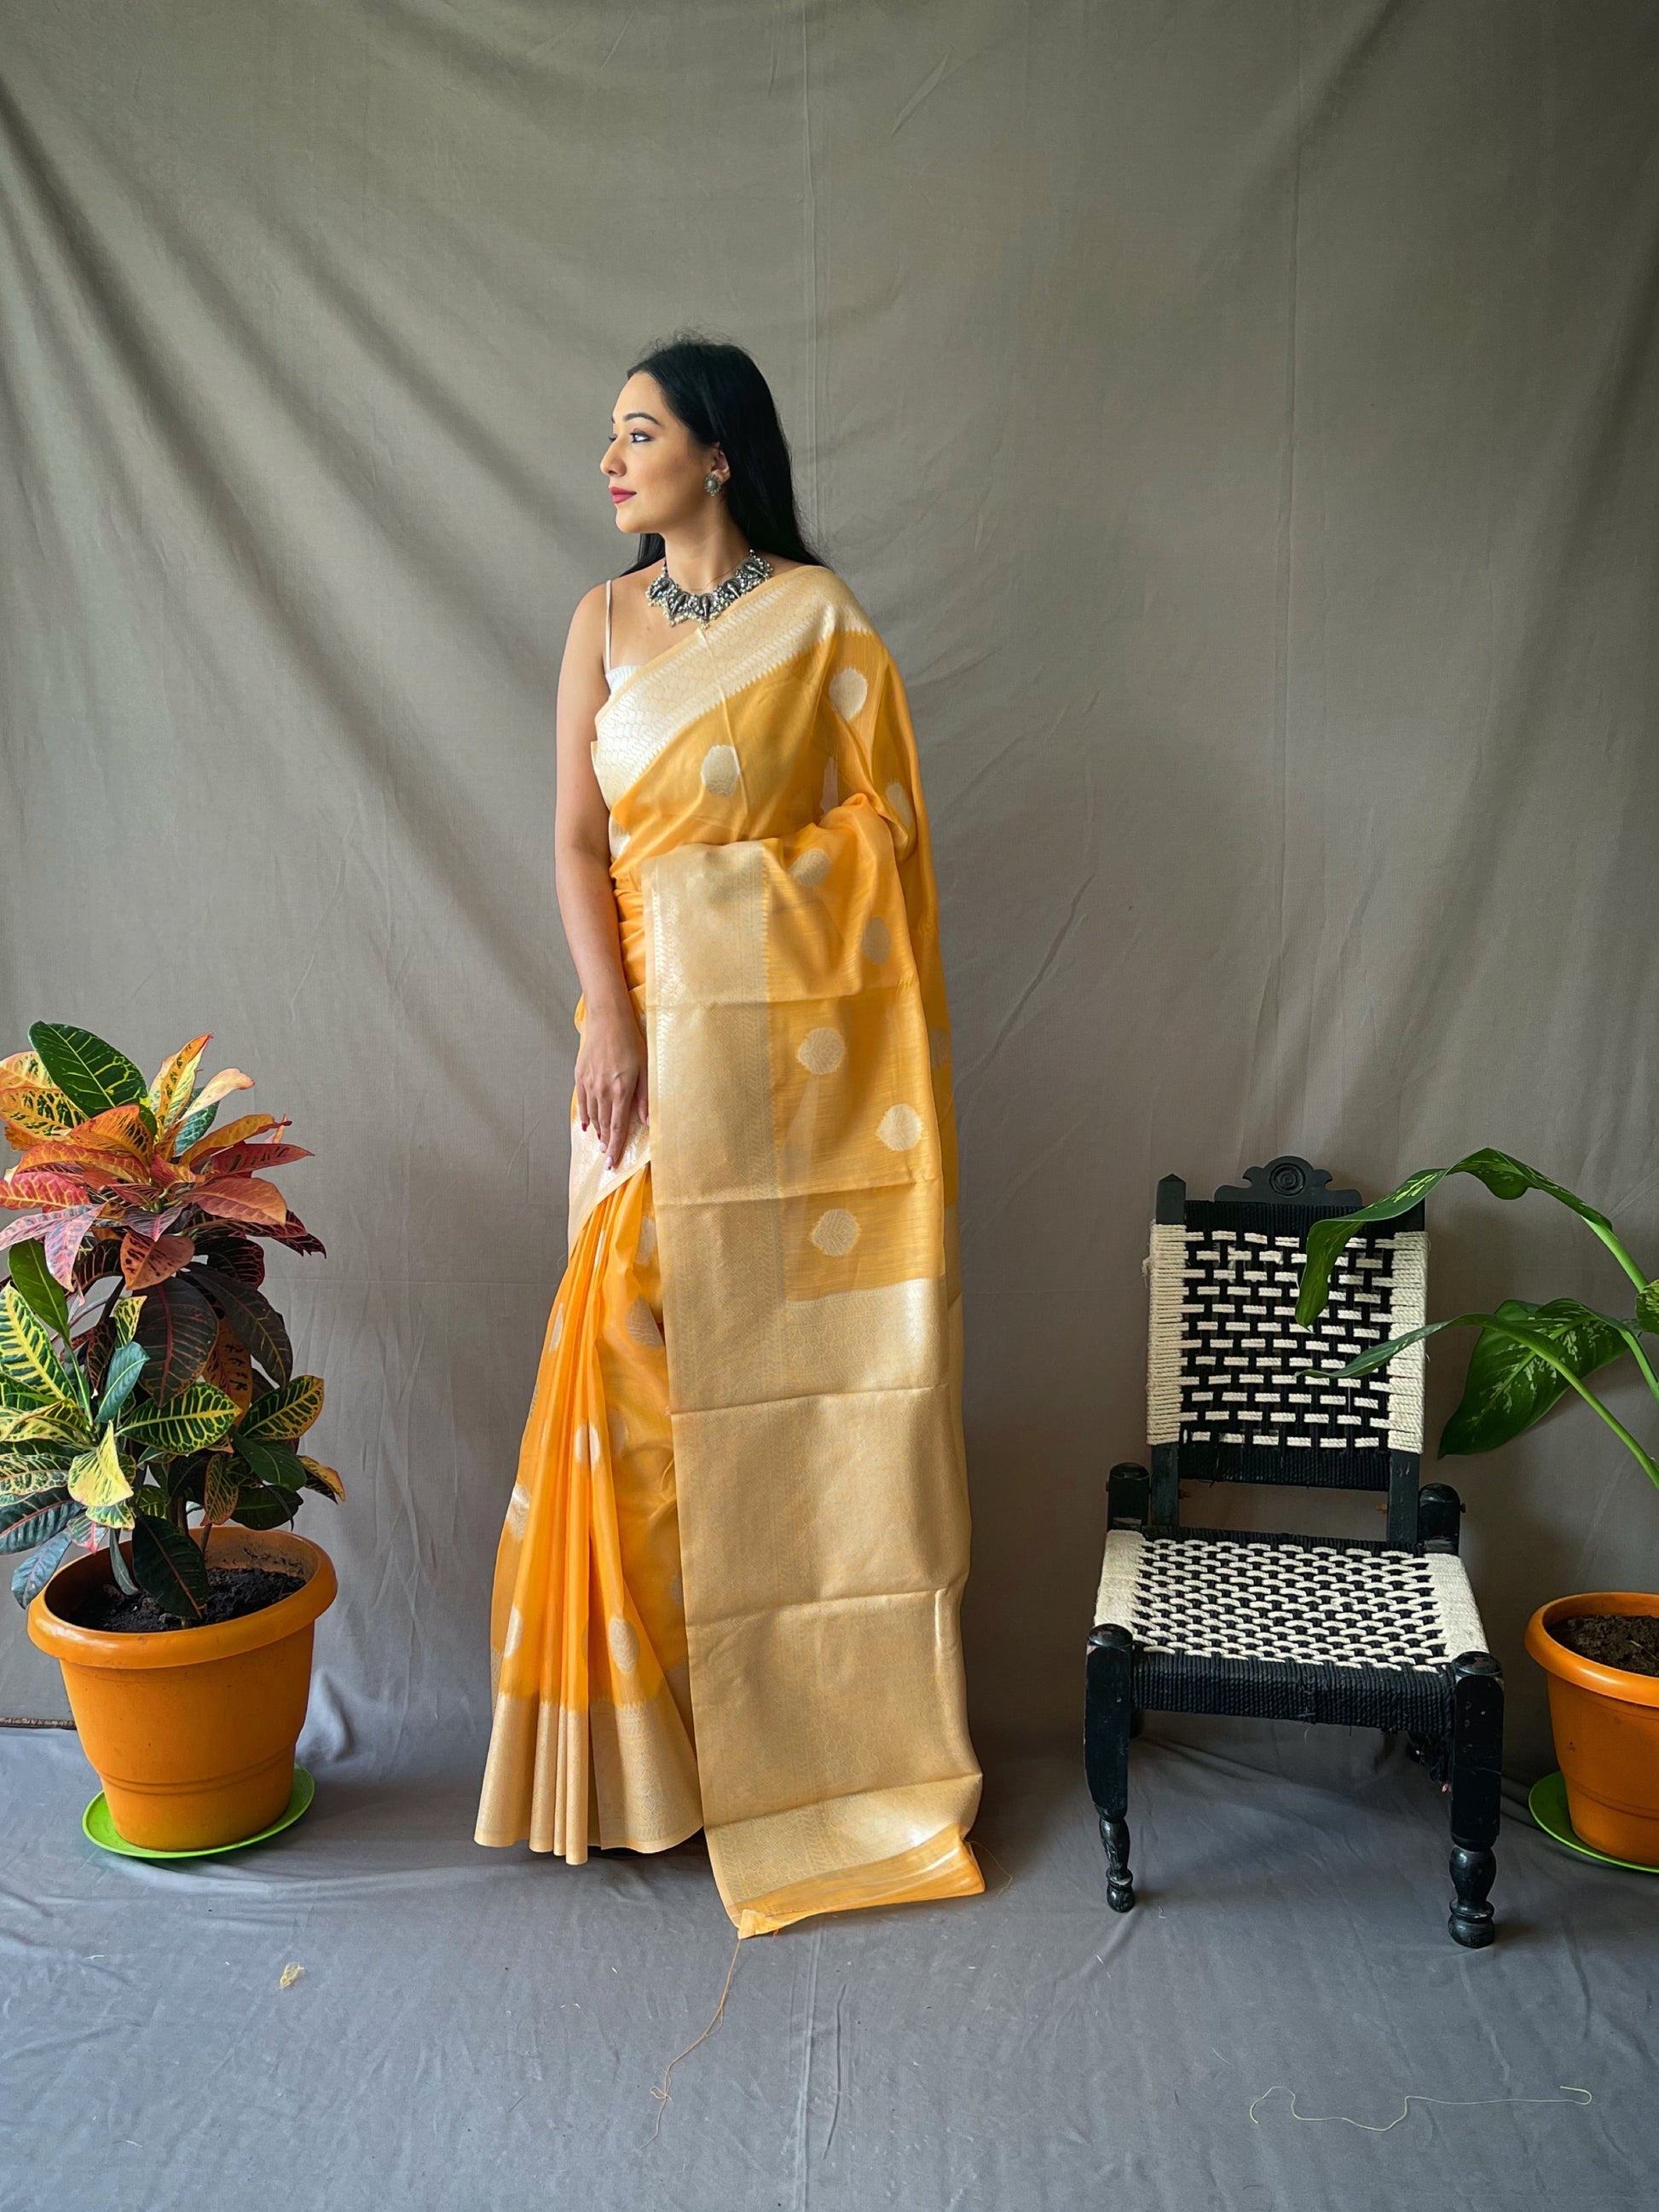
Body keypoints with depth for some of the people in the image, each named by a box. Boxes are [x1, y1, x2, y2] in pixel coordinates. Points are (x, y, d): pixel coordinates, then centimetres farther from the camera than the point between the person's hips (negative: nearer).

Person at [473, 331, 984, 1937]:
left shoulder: (821, 615, 2)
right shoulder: (605, 620, 9)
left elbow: (874, 827, -1)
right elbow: (579, 839, 4)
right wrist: (609, 1017, -9)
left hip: (798, 1018, -2)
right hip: (657, 1015, 2)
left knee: (808, 1331, 1)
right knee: (647, 1330, 2)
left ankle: (824, 1715, 17)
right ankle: (660, 1728, 18)